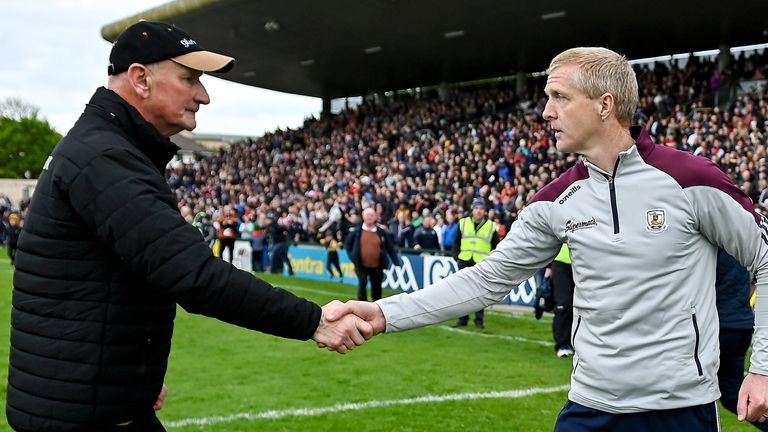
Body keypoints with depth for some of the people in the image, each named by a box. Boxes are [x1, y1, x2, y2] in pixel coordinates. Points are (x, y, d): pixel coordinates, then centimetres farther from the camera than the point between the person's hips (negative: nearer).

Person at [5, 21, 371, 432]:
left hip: (110, 399, 10)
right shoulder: (103, 159, -21)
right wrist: (312, 321, -26)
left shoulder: (101, 150, 13)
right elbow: (197, 275, -30)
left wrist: (140, 375, 20)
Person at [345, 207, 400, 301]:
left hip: (377, 266, 1)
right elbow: (347, 244, 10)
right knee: (362, 284, -11)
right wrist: (352, 256, 0)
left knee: (377, 286, 7)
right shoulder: (356, 231, -1)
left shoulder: (382, 232, 2)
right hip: (361, 265, -1)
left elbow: (390, 248, 6)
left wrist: (396, 263, 3)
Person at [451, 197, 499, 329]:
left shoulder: (491, 226, 4)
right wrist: (457, 258, 3)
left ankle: (479, 320, 8)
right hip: (465, 262, 2)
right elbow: (457, 242, 12)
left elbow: (496, 247, 10)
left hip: (482, 264, -2)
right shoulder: (463, 223, 7)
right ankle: (462, 319, 11)